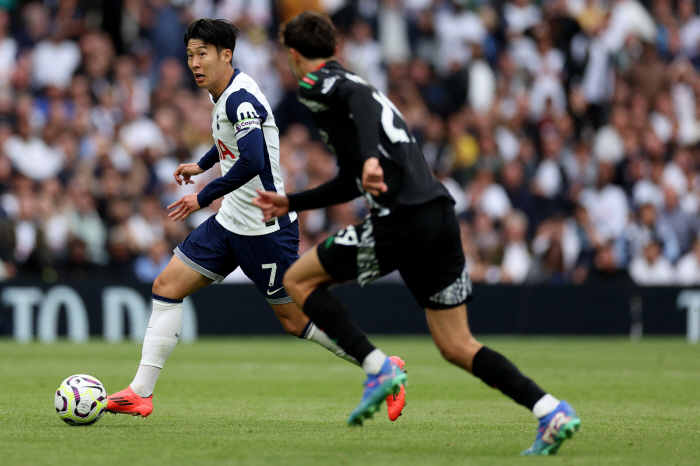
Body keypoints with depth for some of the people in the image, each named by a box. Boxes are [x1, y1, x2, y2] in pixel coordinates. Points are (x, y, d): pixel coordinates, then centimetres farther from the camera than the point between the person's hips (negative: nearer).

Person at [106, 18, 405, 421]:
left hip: (266, 228, -10)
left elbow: (252, 161, -33)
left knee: (295, 319, -1)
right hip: (231, 222, 10)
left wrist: (203, 197, -26)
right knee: (166, 287, 1)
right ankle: (141, 393, 2)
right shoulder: (225, 95, 9)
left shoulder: (240, 98, -21)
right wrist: (201, 165, 37)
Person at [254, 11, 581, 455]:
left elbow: (362, 100, -21)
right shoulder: (349, 83, 31)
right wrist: (289, 203, 45)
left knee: (298, 280, 10)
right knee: (457, 345, 9)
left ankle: (378, 368, -3)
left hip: (401, 219, -8)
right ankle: (552, 411, -6)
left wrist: (370, 158, -36)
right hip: (441, 214, 8)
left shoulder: (316, 84, 4)